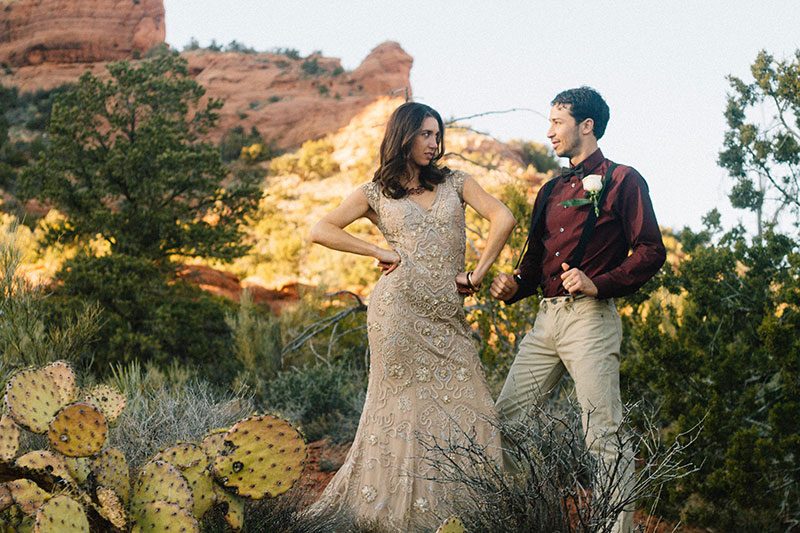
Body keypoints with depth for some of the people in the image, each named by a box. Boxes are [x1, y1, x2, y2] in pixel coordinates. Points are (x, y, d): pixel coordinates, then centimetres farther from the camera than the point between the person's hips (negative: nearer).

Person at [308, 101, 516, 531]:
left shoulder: (454, 182, 12)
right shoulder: (376, 193, 8)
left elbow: (502, 218, 1)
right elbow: (321, 230, 2)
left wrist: (478, 273, -5)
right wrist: (378, 251, -3)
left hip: (447, 316, 3)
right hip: (399, 310, -3)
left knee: (467, 410, -2)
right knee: (406, 407, 0)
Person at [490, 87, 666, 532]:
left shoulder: (622, 181, 0)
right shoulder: (551, 190, 22)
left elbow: (651, 251, -7)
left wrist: (598, 283, -19)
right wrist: (514, 286, 6)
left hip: (591, 317, -8)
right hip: (546, 317, 8)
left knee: (603, 434, -8)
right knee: (506, 418, 6)